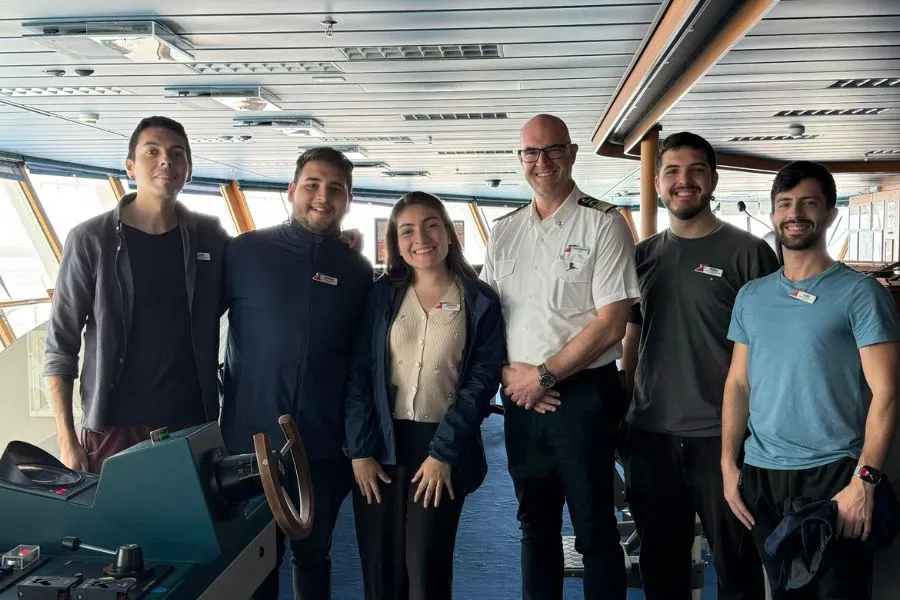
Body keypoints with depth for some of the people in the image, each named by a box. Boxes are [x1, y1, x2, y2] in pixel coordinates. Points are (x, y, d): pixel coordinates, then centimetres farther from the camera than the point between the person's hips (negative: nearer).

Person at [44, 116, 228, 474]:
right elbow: (60, 346, -1)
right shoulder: (91, 240, -3)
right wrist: (67, 439, -7)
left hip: (194, 427, 2)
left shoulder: (210, 238, 5)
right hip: (113, 428, -2)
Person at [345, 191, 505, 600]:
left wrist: (443, 453, -11)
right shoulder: (382, 295, 4)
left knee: (426, 566, 0)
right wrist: (360, 450, -6)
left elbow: (482, 380, -4)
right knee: (380, 565, 8)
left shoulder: (481, 302, -1)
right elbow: (359, 373, 2)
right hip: (382, 444, 2)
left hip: (442, 447, -2)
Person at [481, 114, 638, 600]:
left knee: (594, 528, 4)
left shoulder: (603, 225, -6)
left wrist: (543, 375, -12)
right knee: (535, 524, 16)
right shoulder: (503, 231, 10)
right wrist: (507, 373, -4)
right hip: (521, 398, 5)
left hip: (583, 394, -5)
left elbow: (610, 324, -12)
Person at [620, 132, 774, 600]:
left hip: (723, 434, -4)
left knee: (735, 560, 10)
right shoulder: (643, 255, 9)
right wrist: (622, 411, 10)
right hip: (649, 434, 4)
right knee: (659, 561, 18)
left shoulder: (748, 253, -5)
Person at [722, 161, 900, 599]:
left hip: (833, 474, -4)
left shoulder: (859, 293, -5)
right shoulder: (751, 296, 9)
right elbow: (738, 384, 11)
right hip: (760, 475, 5)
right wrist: (728, 464, 4)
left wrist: (864, 479, -17)